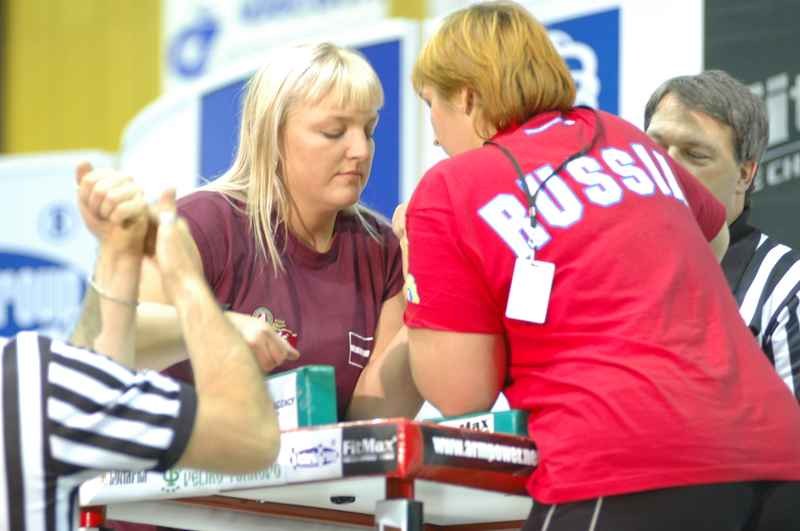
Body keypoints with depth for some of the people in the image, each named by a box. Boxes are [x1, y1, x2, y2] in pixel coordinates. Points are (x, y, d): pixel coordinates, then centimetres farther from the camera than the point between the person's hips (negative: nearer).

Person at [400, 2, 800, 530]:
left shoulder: (449, 192, 3)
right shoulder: (628, 140, 20)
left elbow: (462, 392, 3)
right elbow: (714, 236, 40)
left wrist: (415, 264, 16)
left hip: (627, 471, -6)